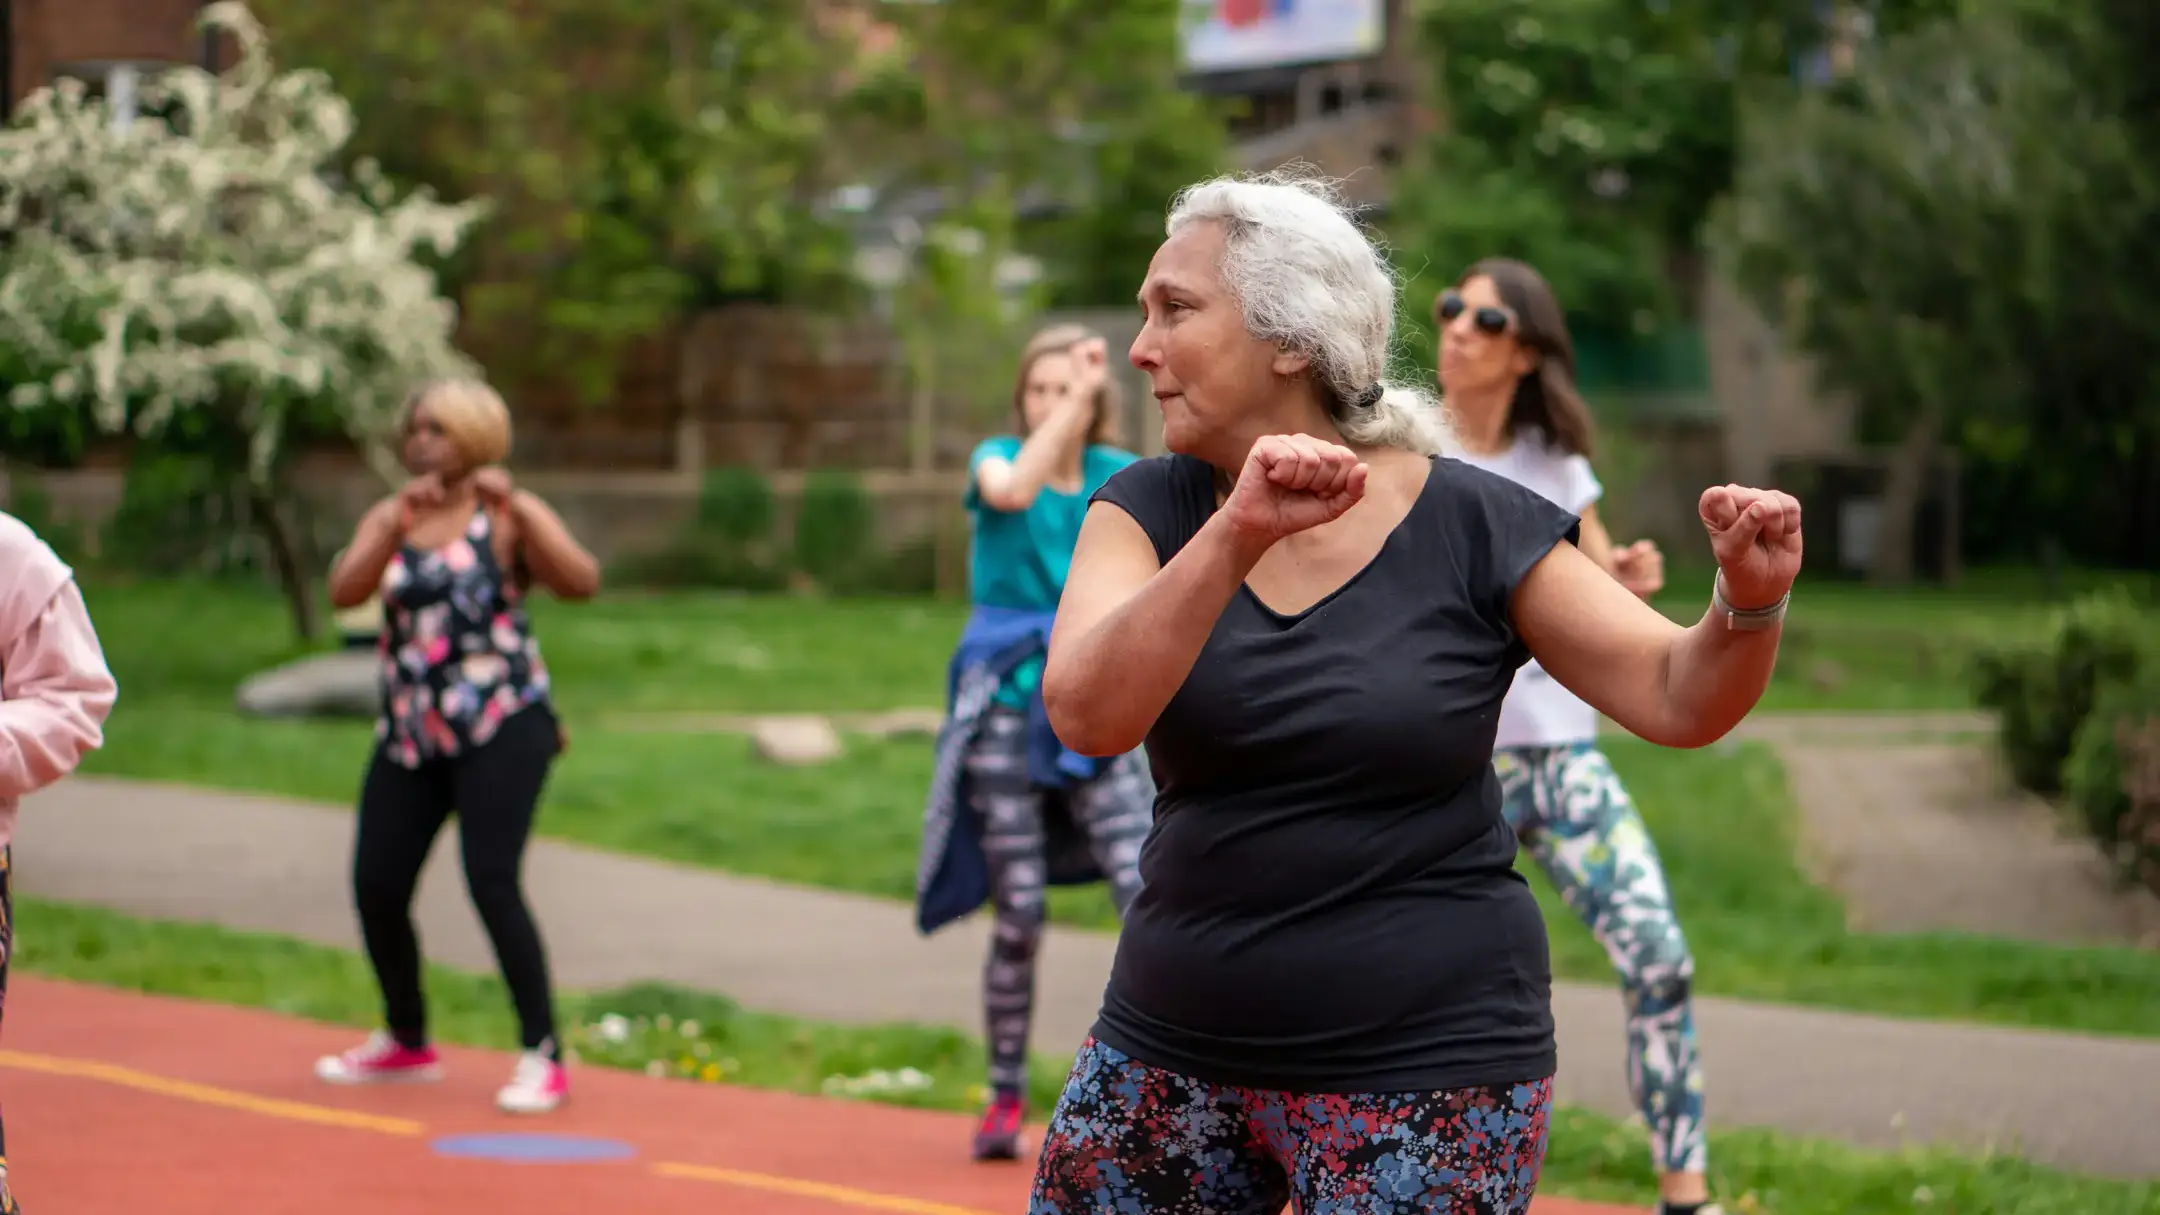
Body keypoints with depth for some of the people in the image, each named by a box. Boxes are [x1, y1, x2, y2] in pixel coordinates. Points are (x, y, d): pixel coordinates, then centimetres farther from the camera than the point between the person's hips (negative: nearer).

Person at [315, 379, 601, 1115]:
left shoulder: (507, 516, -2)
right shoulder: (389, 520, 10)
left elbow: (581, 583, -17)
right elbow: (344, 592, -8)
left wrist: (517, 510, -25)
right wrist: (399, 522, -21)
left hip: (502, 728, -5)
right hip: (410, 731, 5)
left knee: (491, 882, -17)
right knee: (376, 886, 4)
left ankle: (543, 1057, -11)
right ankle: (405, 1042, 26)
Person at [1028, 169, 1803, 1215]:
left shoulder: (1476, 527, -6)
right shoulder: (1151, 510, -1)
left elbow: (1676, 698, -4)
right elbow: (1085, 716, -19)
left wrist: (1748, 601, -26)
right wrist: (1238, 535, -32)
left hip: (1422, 1068, -3)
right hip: (1174, 1042, 3)